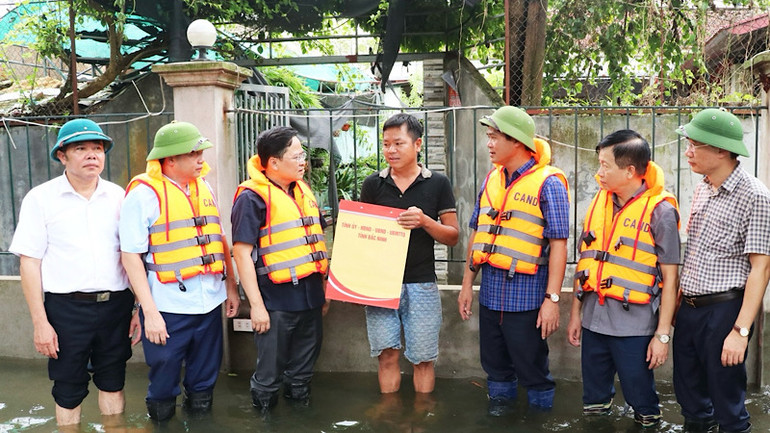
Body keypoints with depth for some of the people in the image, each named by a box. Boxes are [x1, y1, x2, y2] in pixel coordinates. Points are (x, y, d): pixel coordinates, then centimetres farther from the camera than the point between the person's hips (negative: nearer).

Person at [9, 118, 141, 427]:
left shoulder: (118, 196, 5)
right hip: (67, 308, -2)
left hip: (116, 305, 2)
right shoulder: (41, 198, -2)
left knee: (113, 384, 15)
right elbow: (29, 262, -3)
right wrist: (40, 323, -7)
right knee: (68, 392, 10)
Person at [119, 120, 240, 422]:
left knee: (204, 377, 18)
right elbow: (131, 255, -12)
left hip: (210, 303, 6)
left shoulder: (203, 187, 9)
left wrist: (231, 285, 14)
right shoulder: (144, 193, -10)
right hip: (169, 308, -5)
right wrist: (149, 311, -16)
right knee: (164, 381, 10)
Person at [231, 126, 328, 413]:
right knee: (270, 373, 7)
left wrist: (323, 286, 18)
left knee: (303, 367, 20)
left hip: (311, 297, 7)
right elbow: (242, 252, -16)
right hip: (276, 300, -7)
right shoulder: (252, 197, -12)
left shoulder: (303, 191, 11)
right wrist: (256, 305, -18)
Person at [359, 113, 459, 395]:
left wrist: (425, 221, -16)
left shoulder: (437, 184, 2)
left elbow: (452, 237, 3)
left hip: (421, 284, -1)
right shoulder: (372, 184, 6)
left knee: (423, 359, 6)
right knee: (387, 354, 4)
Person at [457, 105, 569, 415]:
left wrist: (552, 298, -16)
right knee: (495, 363, 18)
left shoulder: (547, 183, -10)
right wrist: (467, 284, 13)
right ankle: (499, 402, 37)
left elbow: (558, 243, -13)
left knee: (532, 367, 7)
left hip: (526, 294, -6)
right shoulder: (491, 180, 9)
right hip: (491, 290, 6)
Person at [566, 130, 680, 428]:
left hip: (634, 325, -5)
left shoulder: (660, 210, -9)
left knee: (640, 398, 11)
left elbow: (670, 277, -8)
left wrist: (663, 335, -9)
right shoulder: (598, 202, 6)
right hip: (593, 321, 5)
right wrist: (575, 313, 11)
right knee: (594, 402, 17)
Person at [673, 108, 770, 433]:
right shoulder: (702, 190, 9)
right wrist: (678, 302, 15)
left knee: (727, 405, 7)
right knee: (689, 394, 19)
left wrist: (741, 330, -19)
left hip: (723, 310, -7)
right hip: (689, 309, 7)